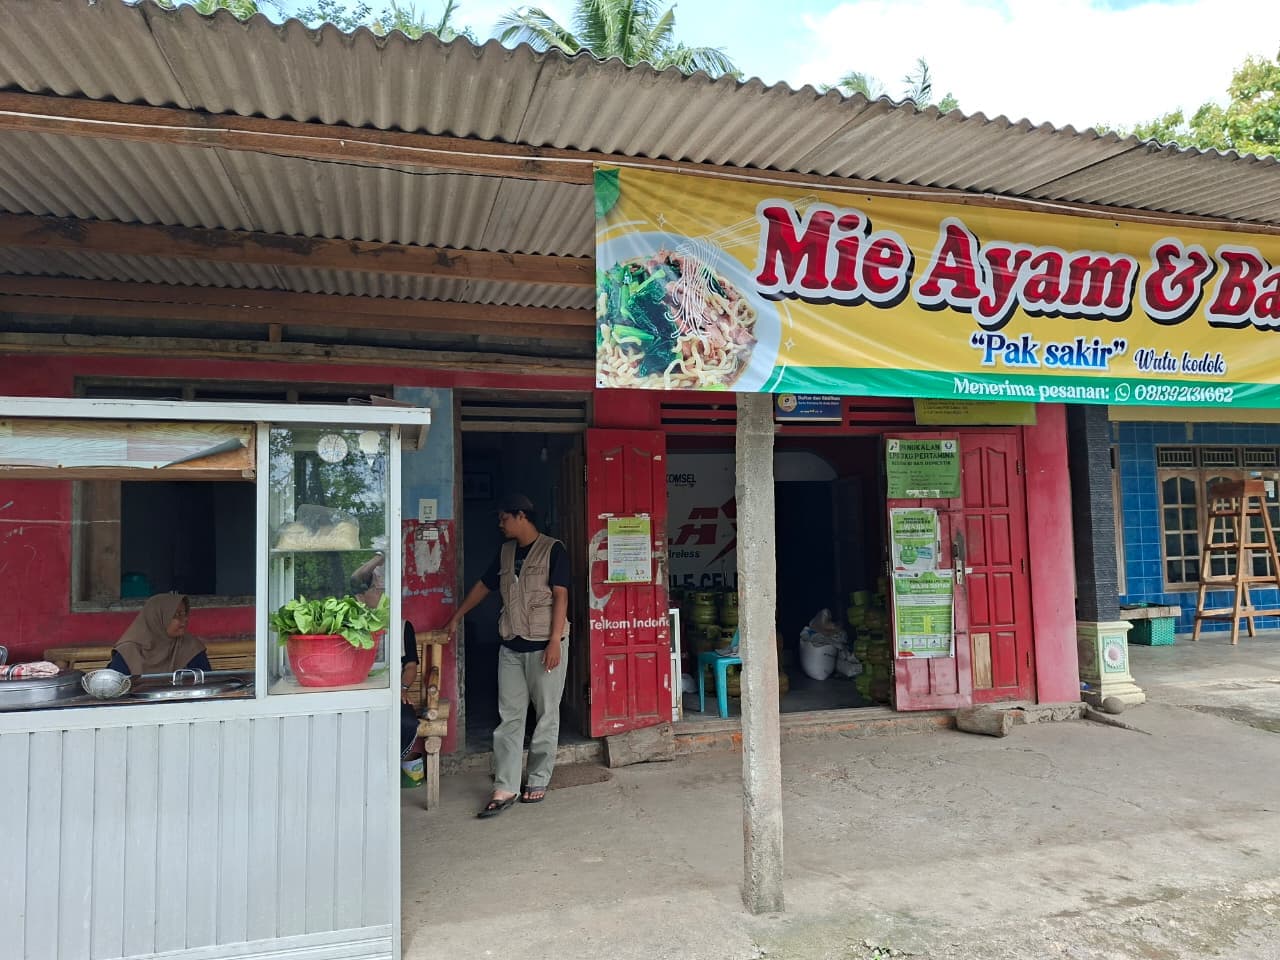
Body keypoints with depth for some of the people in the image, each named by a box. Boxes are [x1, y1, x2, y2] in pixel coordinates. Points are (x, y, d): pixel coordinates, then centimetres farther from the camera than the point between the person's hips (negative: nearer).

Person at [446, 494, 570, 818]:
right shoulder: (506, 552, 12)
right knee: (509, 717, 3)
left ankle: (538, 781, 17)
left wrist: (555, 641, -18)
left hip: (545, 645, -5)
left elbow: (560, 596, -12)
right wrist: (456, 618, 25)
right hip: (511, 646, 6)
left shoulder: (553, 550, -7)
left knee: (546, 715, 4)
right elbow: (483, 585, 22)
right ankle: (505, 788, 6)